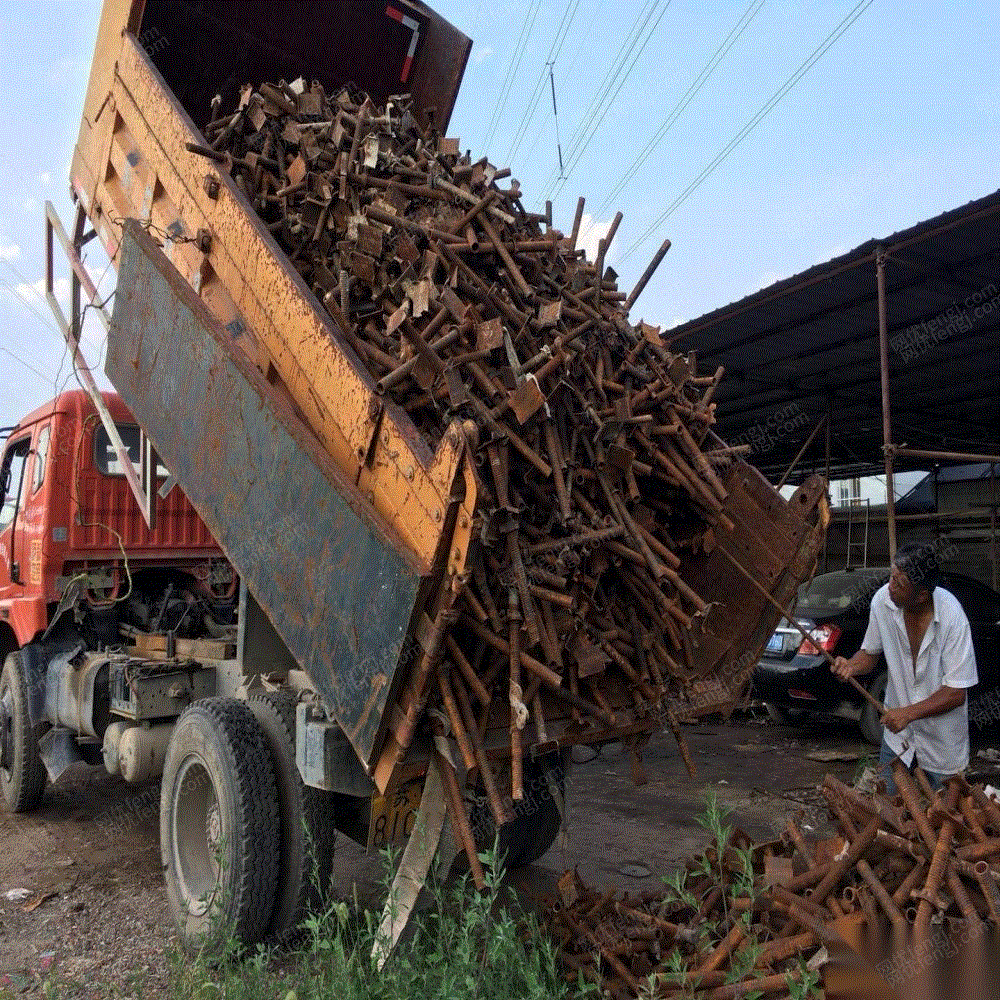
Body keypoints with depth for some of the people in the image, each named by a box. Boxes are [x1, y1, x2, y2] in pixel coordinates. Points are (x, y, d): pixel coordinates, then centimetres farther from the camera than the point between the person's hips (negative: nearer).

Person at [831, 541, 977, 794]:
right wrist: (852, 666, -20)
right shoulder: (882, 600, -17)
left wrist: (909, 712, -28)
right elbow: (870, 652, 0)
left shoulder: (952, 617, -27)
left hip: (942, 737, -2)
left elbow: (956, 693, -21)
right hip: (897, 726, 3)